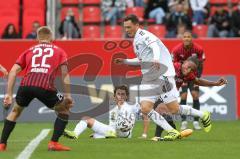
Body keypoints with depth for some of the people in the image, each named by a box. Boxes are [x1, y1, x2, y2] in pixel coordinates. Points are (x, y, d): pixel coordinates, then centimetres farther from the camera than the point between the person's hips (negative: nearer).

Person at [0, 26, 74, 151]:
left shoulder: (29, 51, 29)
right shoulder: (58, 51, 25)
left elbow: (13, 71, 17)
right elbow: (64, 72, 10)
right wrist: (68, 95, 9)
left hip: (26, 85, 3)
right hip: (46, 87, -2)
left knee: (15, 111, 29)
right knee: (64, 110, 21)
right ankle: (54, 143, 10)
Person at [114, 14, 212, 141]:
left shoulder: (142, 34, -7)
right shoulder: (136, 40, 21)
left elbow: (154, 45, -27)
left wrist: (156, 59, -46)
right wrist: (125, 61, 28)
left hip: (162, 75, -9)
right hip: (148, 80, 9)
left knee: (174, 109, -10)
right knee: (145, 108, -10)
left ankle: (203, 115, 13)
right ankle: (172, 132, -8)